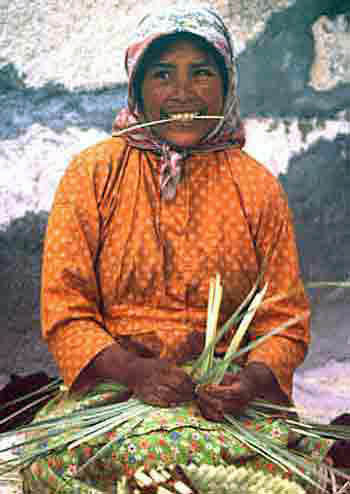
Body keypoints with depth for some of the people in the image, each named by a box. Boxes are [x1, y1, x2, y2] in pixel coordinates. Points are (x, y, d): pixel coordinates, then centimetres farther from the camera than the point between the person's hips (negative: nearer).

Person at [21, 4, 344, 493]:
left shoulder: (258, 187, 8)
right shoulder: (93, 173, 4)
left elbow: (285, 318, 7)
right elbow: (64, 310, 0)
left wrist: (252, 380, -16)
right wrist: (134, 371, -18)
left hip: (225, 392, 0)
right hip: (111, 383, 0)